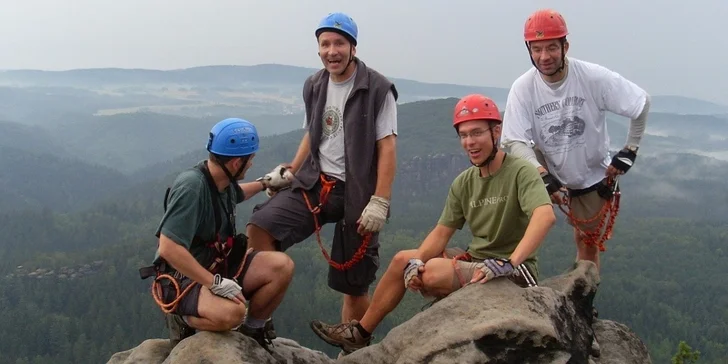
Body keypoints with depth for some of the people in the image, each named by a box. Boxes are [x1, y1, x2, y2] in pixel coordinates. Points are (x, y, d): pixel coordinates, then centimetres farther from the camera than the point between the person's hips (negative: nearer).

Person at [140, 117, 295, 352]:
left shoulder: (223, 179, 0)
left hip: (217, 266, 9)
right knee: (231, 312, -37)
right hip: (182, 277, -9)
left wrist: (266, 182, 33)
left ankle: (253, 330, 12)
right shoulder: (191, 187, -27)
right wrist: (215, 283, -31)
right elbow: (169, 249, -33)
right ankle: (183, 320, -4)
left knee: (281, 266, -10)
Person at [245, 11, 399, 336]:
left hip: (356, 193, -4)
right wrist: (289, 172, 8)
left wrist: (379, 202, -19)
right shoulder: (314, 86, 9)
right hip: (314, 183, 5)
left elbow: (387, 149, -12)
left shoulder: (377, 89, -9)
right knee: (259, 227, -19)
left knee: (355, 285, 4)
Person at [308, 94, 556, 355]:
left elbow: (545, 216, -32)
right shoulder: (464, 182, 6)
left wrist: (509, 263, -42)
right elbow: (442, 233, 6)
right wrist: (416, 261, -14)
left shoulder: (521, 172, -15)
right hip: (476, 259, 8)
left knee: (434, 273, -27)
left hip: (511, 272, -8)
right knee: (403, 260, 7)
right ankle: (359, 334, 18)